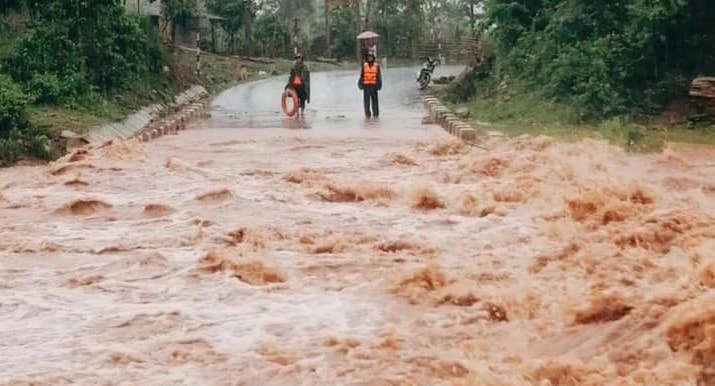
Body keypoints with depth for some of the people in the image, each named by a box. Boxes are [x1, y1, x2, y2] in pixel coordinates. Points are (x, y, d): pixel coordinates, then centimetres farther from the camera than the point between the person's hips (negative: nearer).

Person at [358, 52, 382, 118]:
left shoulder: (376, 66, 4)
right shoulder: (364, 66, 6)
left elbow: (379, 76, 3)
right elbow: (362, 75, 6)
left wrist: (378, 84, -6)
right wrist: (361, 83, 0)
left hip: (373, 85, -1)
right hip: (366, 85, 1)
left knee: (374, 100, 1)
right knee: (366, 100, 2)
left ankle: (376, 113, 7)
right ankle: (367, 113, 7)